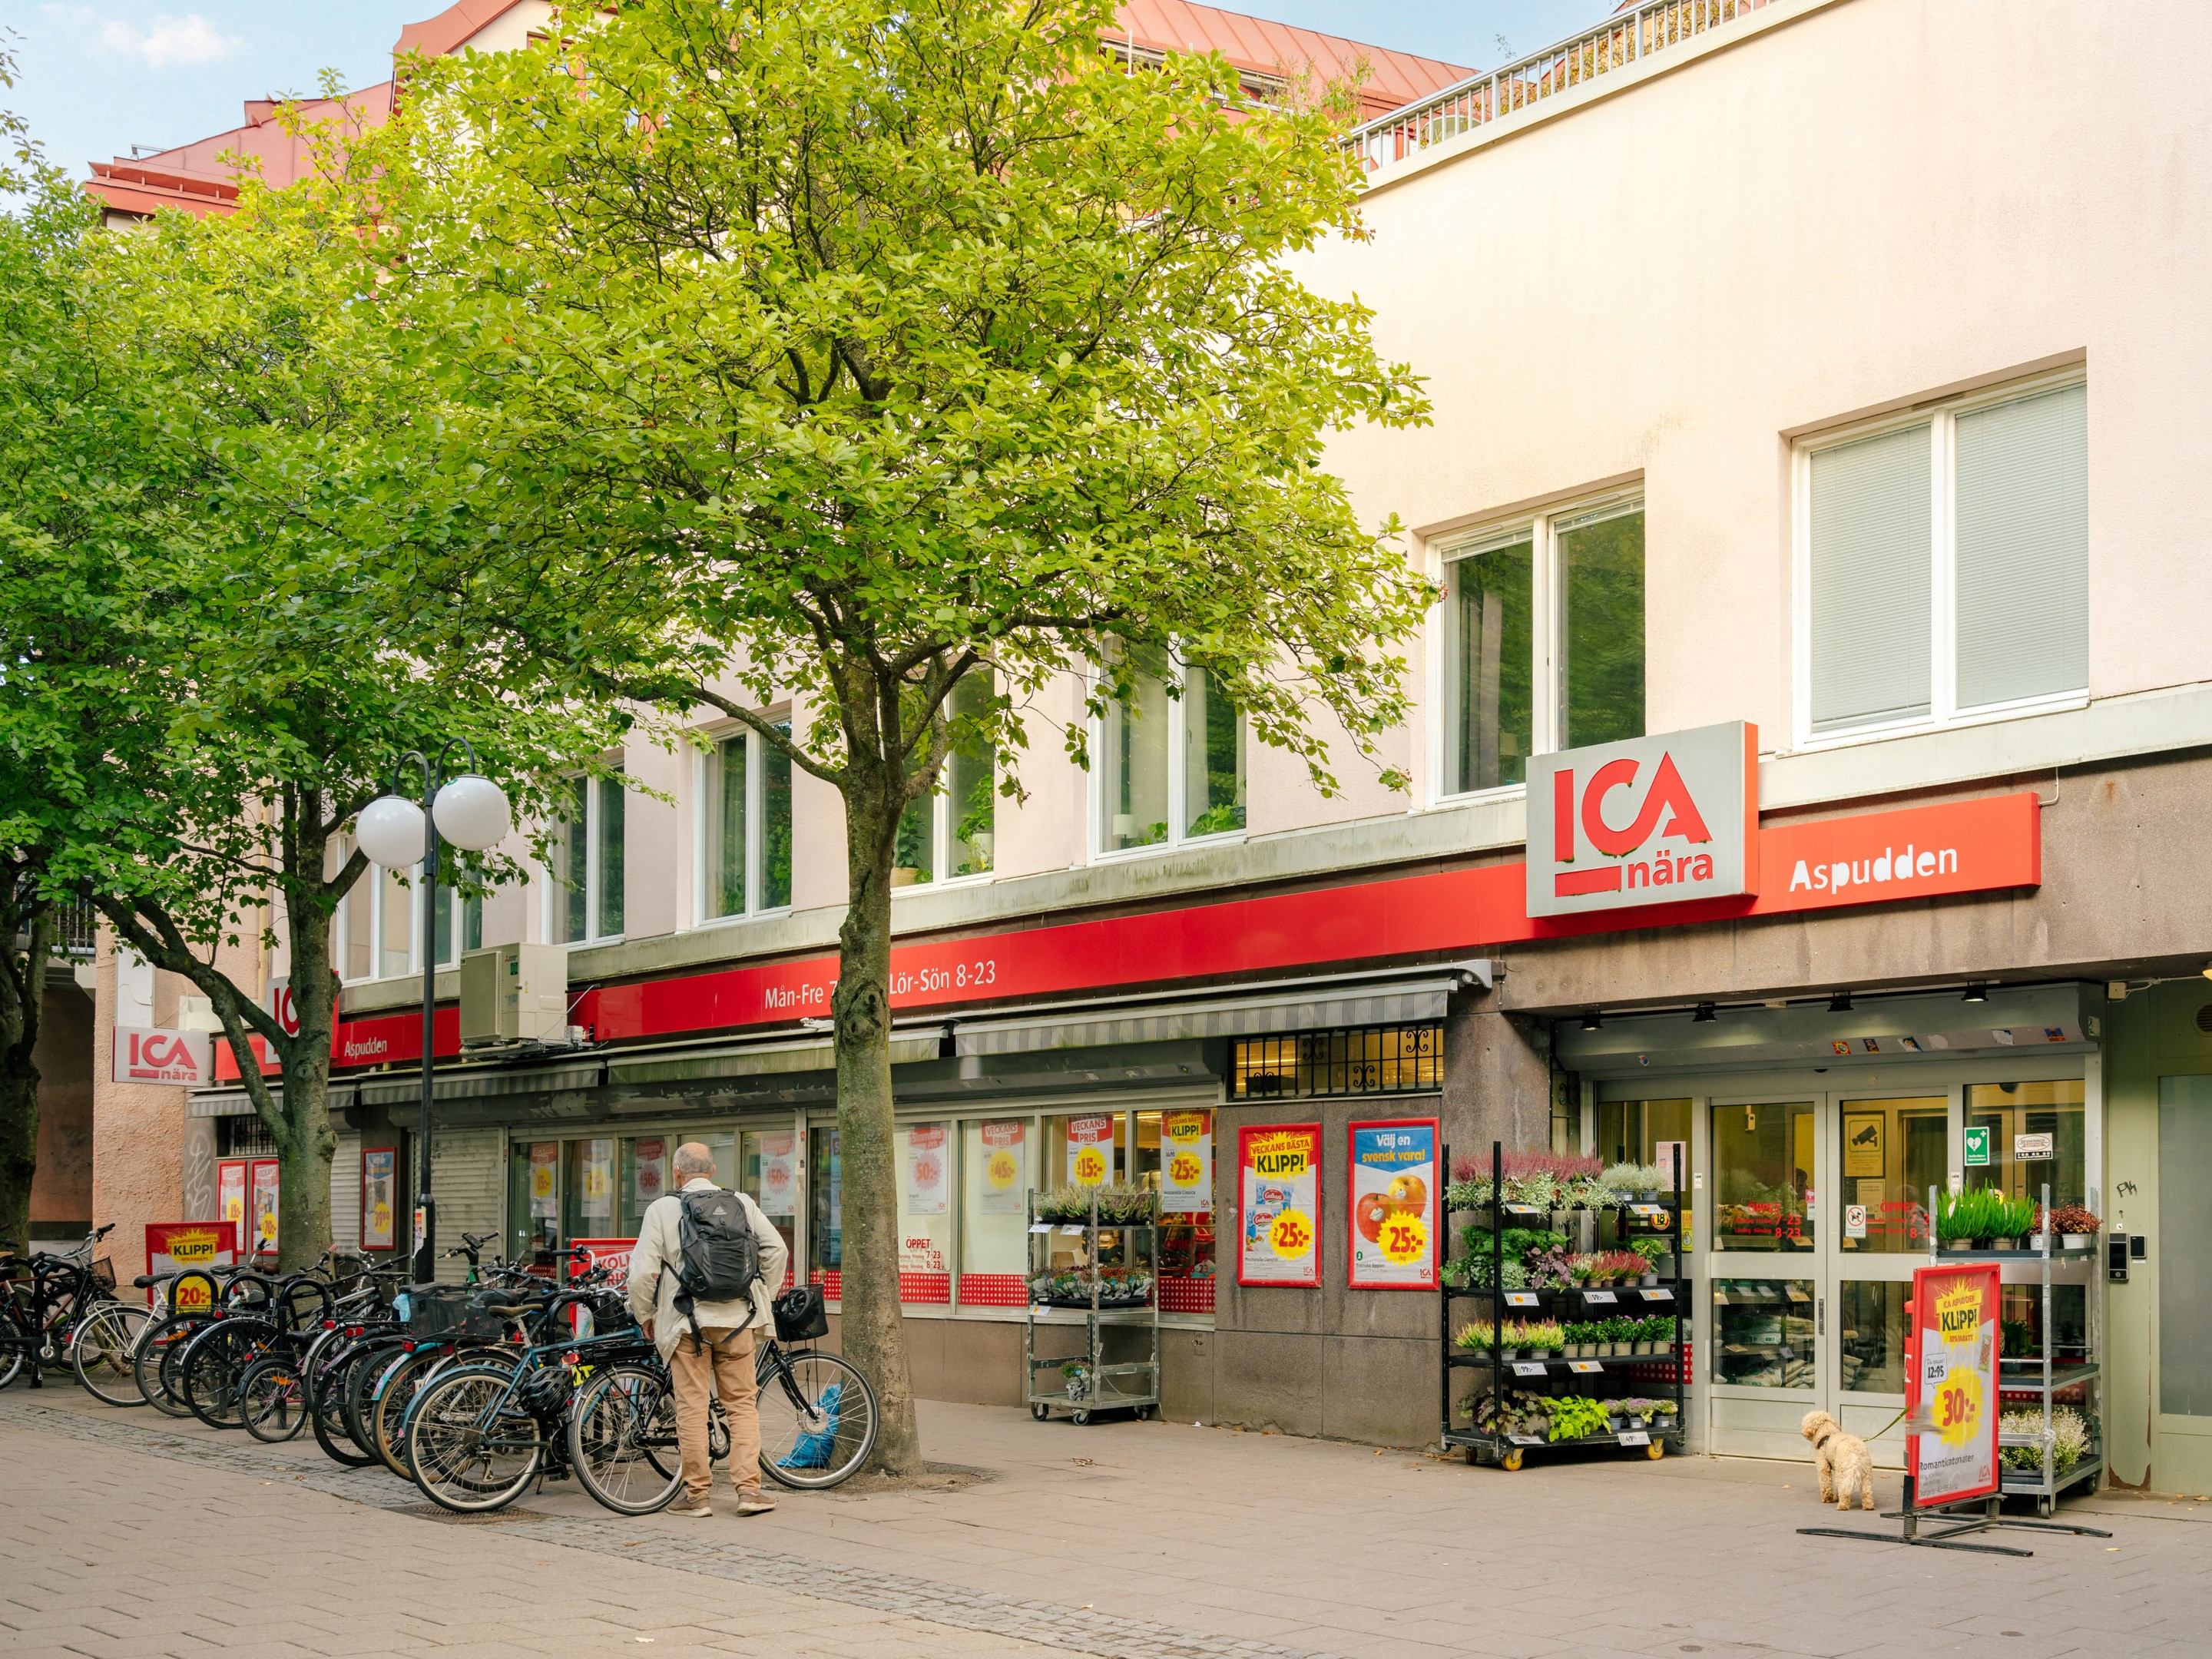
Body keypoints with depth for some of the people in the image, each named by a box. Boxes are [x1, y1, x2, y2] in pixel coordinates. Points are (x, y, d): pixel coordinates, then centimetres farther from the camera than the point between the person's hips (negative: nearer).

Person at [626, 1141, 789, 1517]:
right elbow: (776, 1251, 5)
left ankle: (696, 1494, 7)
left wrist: (645, 1316, 8)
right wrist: (761, 1295, 18)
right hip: (737, 1319, 2)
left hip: (687, 1322, -2)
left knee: (692, 1408, 4)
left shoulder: (662, 1209, -3)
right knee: (742, 1405, 9)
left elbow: (642, 1271, -6)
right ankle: (749, 1488, 3)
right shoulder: (742, 1203, 5)